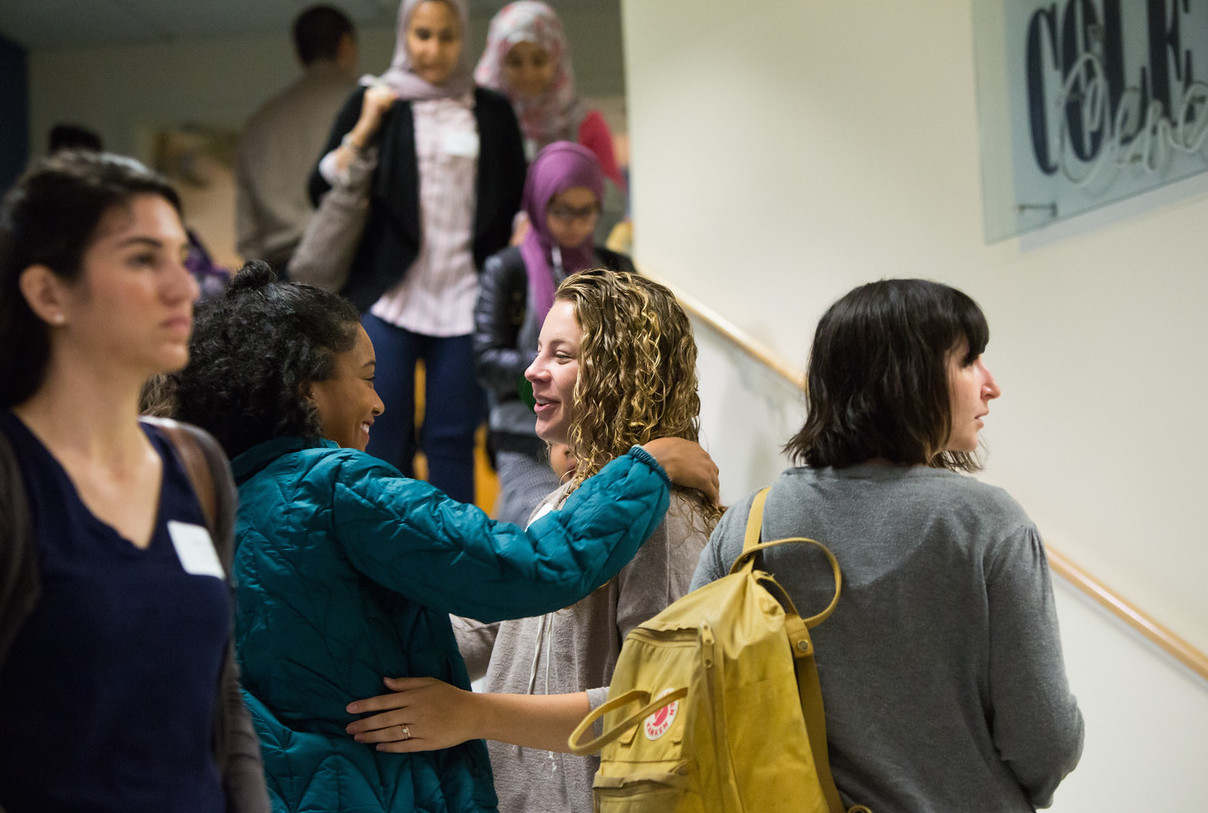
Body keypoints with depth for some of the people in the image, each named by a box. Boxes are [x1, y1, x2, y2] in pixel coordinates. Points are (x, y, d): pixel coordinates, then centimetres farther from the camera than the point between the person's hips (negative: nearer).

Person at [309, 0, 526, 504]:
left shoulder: (491, 112, 12)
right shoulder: (377, 102, 8)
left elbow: (516, 207, 16)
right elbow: (322, 192, 3)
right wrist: (363, 130, -7)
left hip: (464, 300, 1)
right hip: (388, 297, -1)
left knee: (453, 440, 2)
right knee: (385, 439, -2)